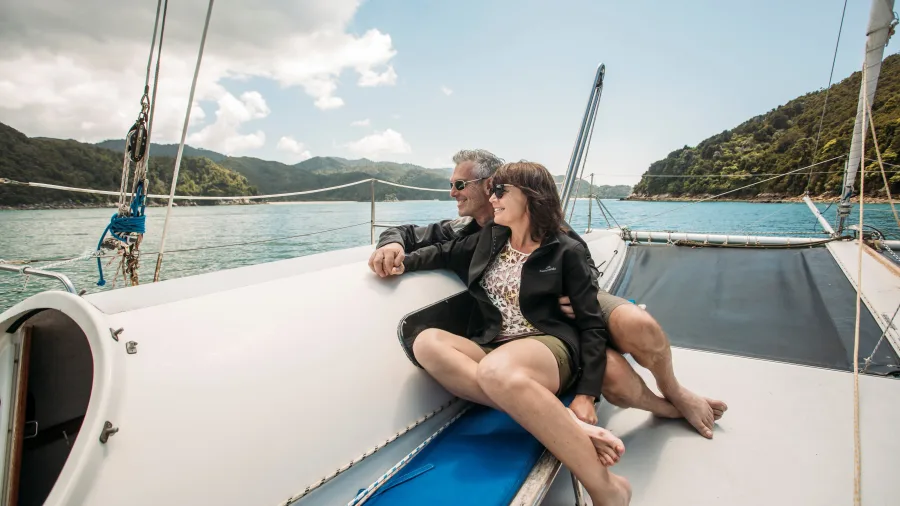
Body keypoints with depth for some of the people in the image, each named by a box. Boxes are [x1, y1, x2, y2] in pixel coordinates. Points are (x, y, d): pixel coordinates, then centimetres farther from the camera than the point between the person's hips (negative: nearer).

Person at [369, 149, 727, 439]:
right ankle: (666, 410, 9)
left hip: (581, 307, 0)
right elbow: (409, 233, 8)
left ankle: (677, 394, 4)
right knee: (614, 375, -27)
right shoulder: (463, 234, 1)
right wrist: (391, 244, -17)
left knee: (638, 327, -30)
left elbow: (586, 264, 0)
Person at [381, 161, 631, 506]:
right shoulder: (489, 239, 14)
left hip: (549, 348, -5)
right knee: (427, 342, -25)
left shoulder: (566, 252, 1)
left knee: (496, 370, -39)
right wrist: (402, 261, 4)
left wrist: (586, 398, -15)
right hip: (492, 350, 5)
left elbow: (592, 326, -4)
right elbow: (442, 253, 26)